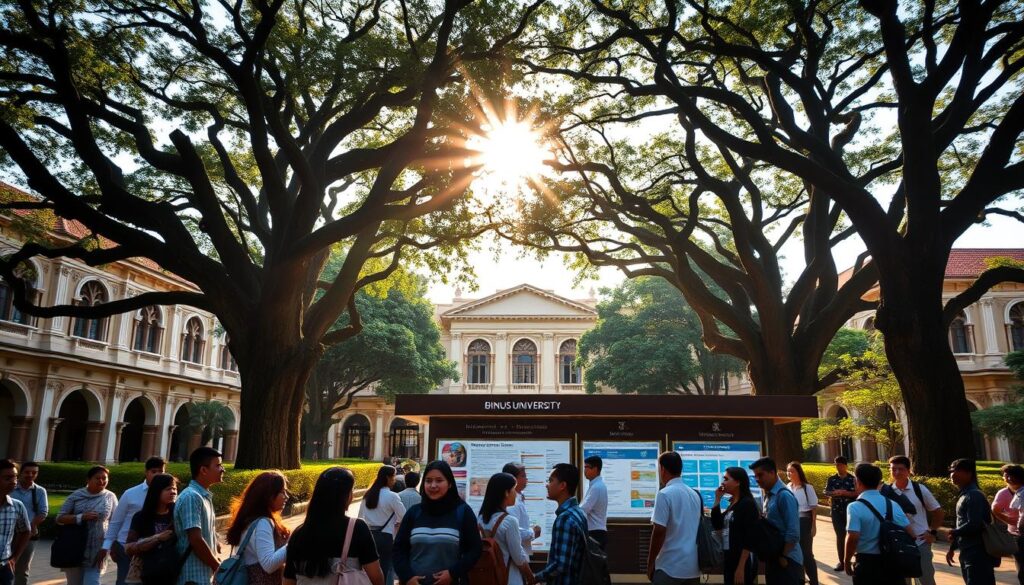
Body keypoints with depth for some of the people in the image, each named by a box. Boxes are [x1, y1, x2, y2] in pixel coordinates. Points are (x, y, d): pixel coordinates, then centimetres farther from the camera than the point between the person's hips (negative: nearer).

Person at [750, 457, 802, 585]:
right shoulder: (767, 497, 9)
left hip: (786, 561, -8)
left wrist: (784, 557, -18)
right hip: (772, 558, 8)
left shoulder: (784, 496, -17)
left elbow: (793, 532, -21)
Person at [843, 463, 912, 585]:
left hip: (867, 563, -5)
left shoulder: (855, 507, -14)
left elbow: (853, 538, -20)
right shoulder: (892, 504, 1)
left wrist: (847, 561, -4)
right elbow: (909, 533, 3)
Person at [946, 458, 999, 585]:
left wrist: (954, 533, -7)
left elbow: (974, 525, -24)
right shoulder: (963, 496, 15)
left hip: (978, 555, -10)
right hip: (968, 555, 10)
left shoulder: (974, 495, -15)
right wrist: (952, 548, 19)